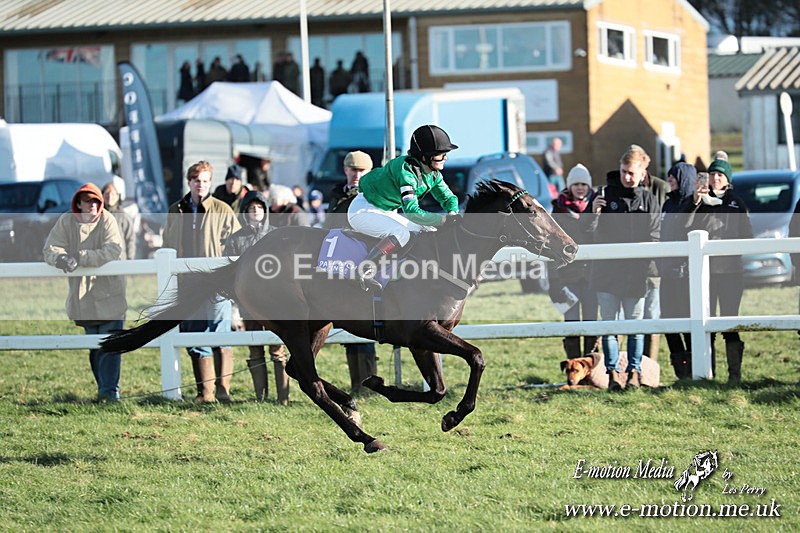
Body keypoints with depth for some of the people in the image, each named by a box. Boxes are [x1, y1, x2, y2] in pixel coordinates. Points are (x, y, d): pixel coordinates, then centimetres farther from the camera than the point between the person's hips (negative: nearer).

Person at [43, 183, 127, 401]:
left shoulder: (107, 220, -7)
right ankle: (103, 387, 19)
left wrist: (79, 258, -28)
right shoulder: (66, 222, 1)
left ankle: (110, 389, -8)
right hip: (83, 297, 3)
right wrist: (60, 258, -27)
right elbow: (50, 249, -2)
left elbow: (113, 251, -20)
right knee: (94, 346, 10)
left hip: (109, 293, -3)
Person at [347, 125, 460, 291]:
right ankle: (364, 269, -30)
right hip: (363, 209, -10)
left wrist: (452, 214, -15)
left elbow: (448, 198, 8)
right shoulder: (406, 169, -30)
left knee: (428, 233, 5)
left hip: (387, 212, 10)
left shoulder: (433, 175, -3)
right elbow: (412, 211, -36)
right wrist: (443, 219, -36)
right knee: (402, 234, -32)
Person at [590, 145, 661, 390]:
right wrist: (594, 214, -17)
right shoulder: (605, 194, 5)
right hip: (606, 272, 0)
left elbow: (654, 237, 3)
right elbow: (589, 233, 2)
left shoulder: (648, 199, 6)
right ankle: (613, 372, 5)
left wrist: (638, 255, -12)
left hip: (636, 273, 0)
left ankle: (634, 372, 10)